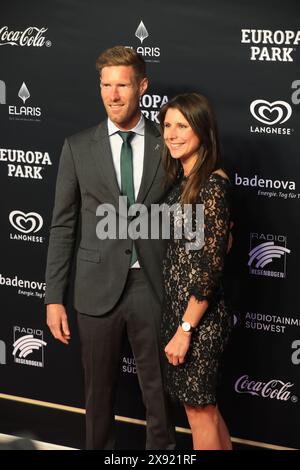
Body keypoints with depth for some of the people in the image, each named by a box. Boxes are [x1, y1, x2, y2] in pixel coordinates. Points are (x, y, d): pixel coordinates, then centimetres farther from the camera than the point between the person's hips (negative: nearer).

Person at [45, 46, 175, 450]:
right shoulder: (78, 147, 1)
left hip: (154, 287, 0)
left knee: (158, 389, 9)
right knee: (99, 390, 13)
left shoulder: (167, 146, 1)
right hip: (99, 288, 0)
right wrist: (54, 297, -2)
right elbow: (63, 226, 2)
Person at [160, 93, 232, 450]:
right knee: (205, 406, 18)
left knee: (199, 411, 4)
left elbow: (211, 264, -20)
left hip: (197, 314, -9)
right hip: (177, 306, 9)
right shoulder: (183, 179, 9)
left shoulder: (212, 185, -18)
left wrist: (185, 329, -19)